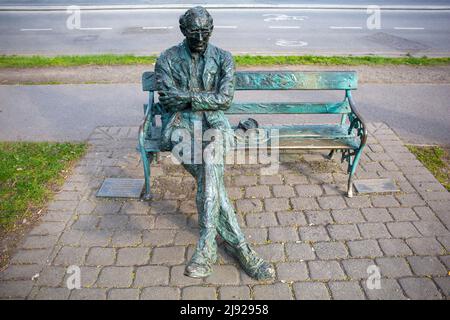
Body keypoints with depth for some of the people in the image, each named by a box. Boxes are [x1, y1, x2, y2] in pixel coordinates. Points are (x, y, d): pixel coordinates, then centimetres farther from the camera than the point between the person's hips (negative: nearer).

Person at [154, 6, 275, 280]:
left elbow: (225, 99, -5)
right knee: (212, 173, -29)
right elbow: (169, 99, -5)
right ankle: (237, 243, -29)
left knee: (209, 163, -34)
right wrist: (205, 98, -8)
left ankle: (208, 245, -35)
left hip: (212, 119, 1)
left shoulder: (223, 58, 8)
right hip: (180, 122, 0)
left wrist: (189, 97, -11)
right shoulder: (168, 59, 7)